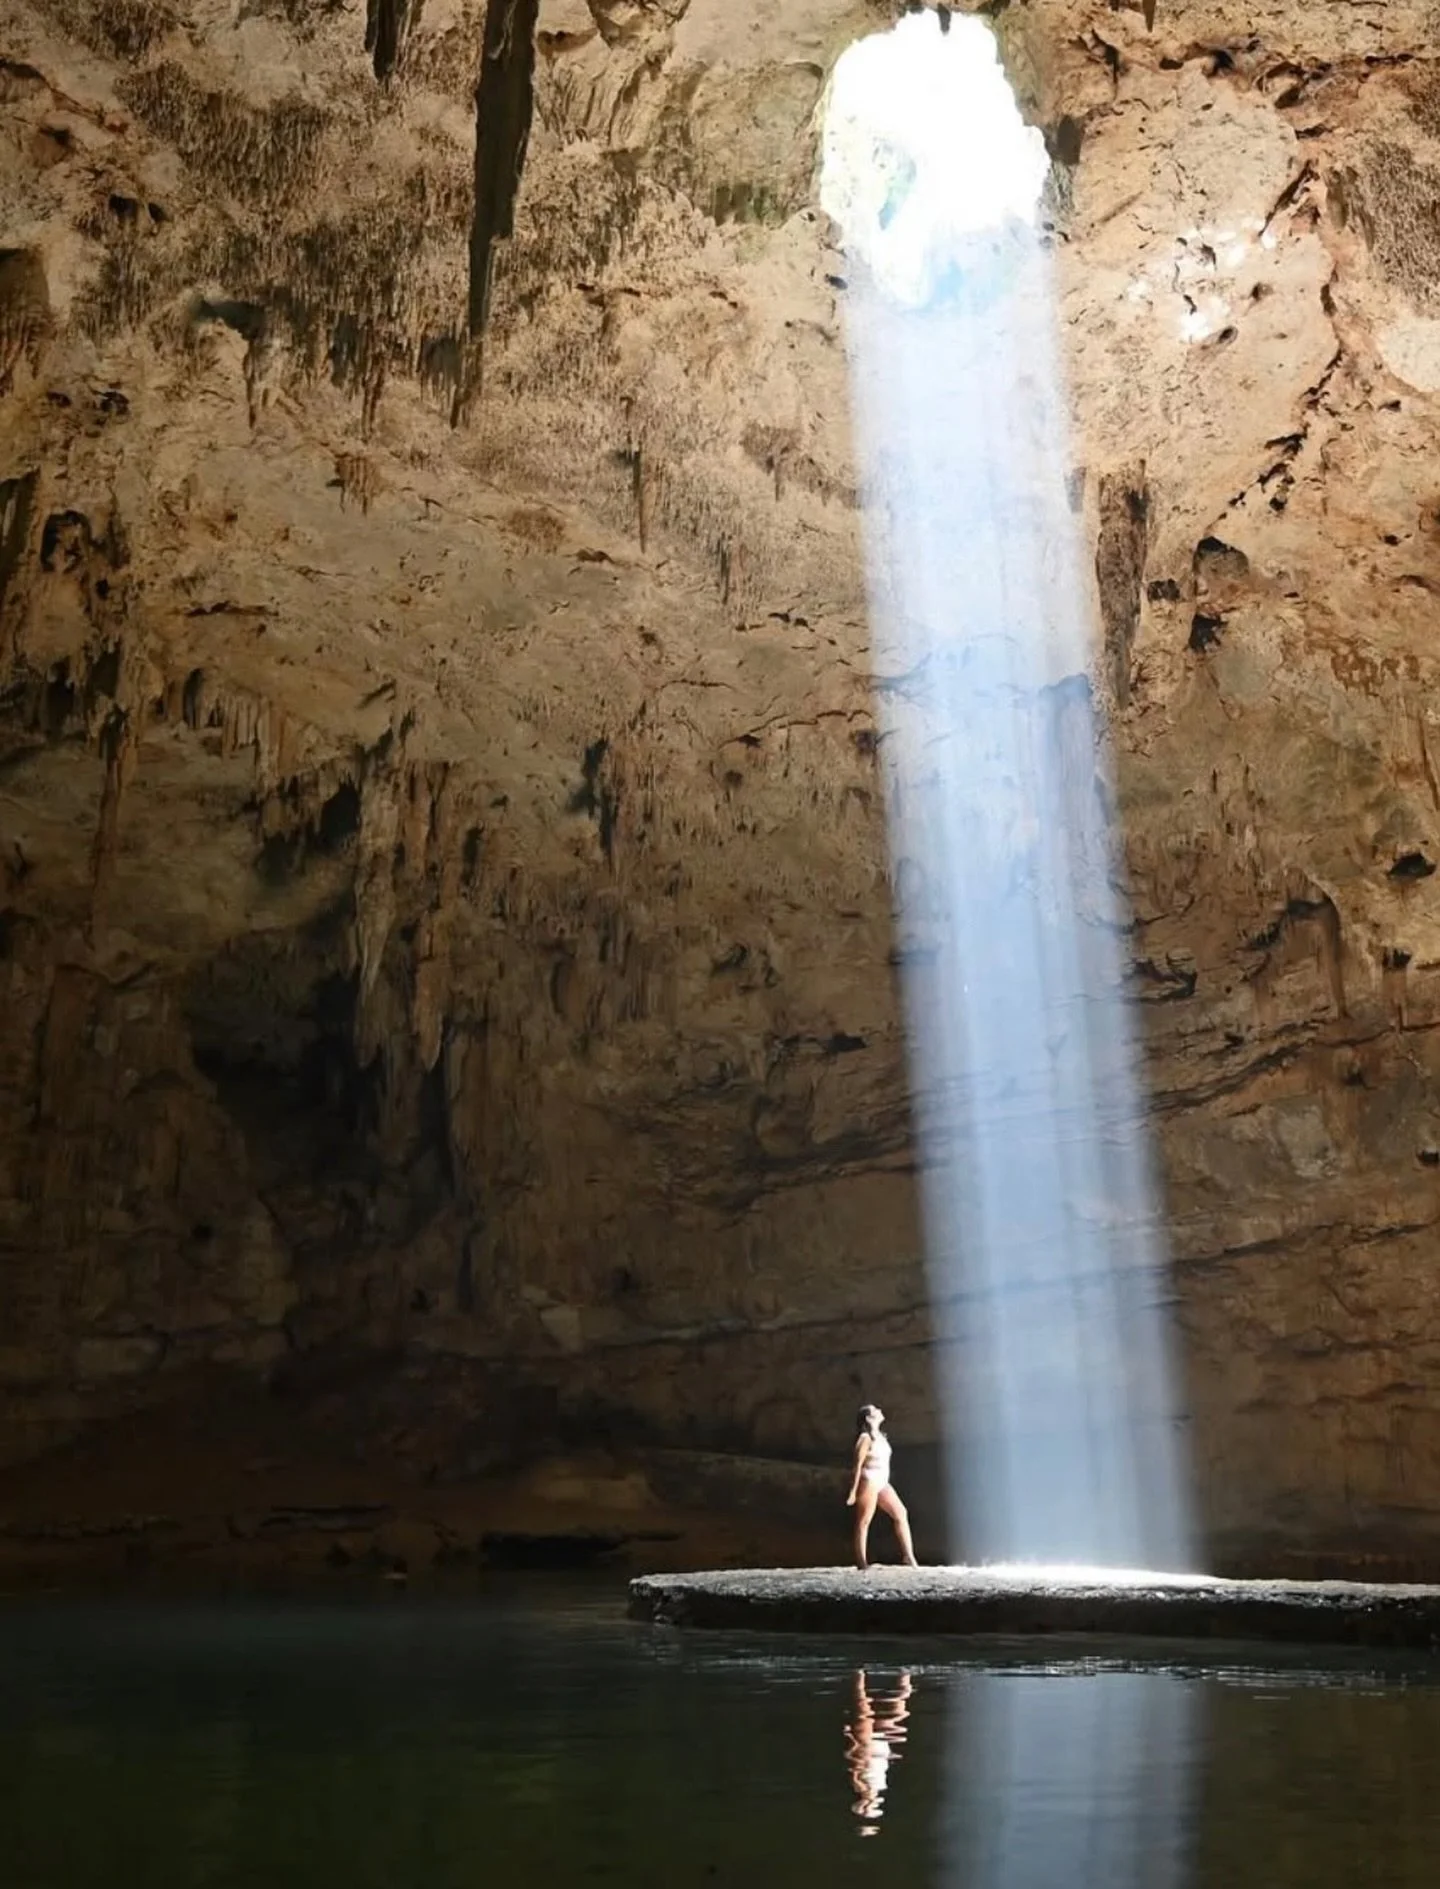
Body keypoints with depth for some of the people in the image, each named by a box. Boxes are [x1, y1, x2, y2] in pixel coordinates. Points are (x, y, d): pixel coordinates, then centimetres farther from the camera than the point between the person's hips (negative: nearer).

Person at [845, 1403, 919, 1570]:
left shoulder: (880, 1436, 15)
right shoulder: (865, 1438, -11)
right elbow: (858, 1465, -13)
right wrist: (853, 1492, -16)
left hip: (882, 1483, 9)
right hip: (869, 1483, -9)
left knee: (901, 1513, 2)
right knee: (863, 1522, -4)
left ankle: (909, 1557, 3)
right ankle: (861, 1563, -2)